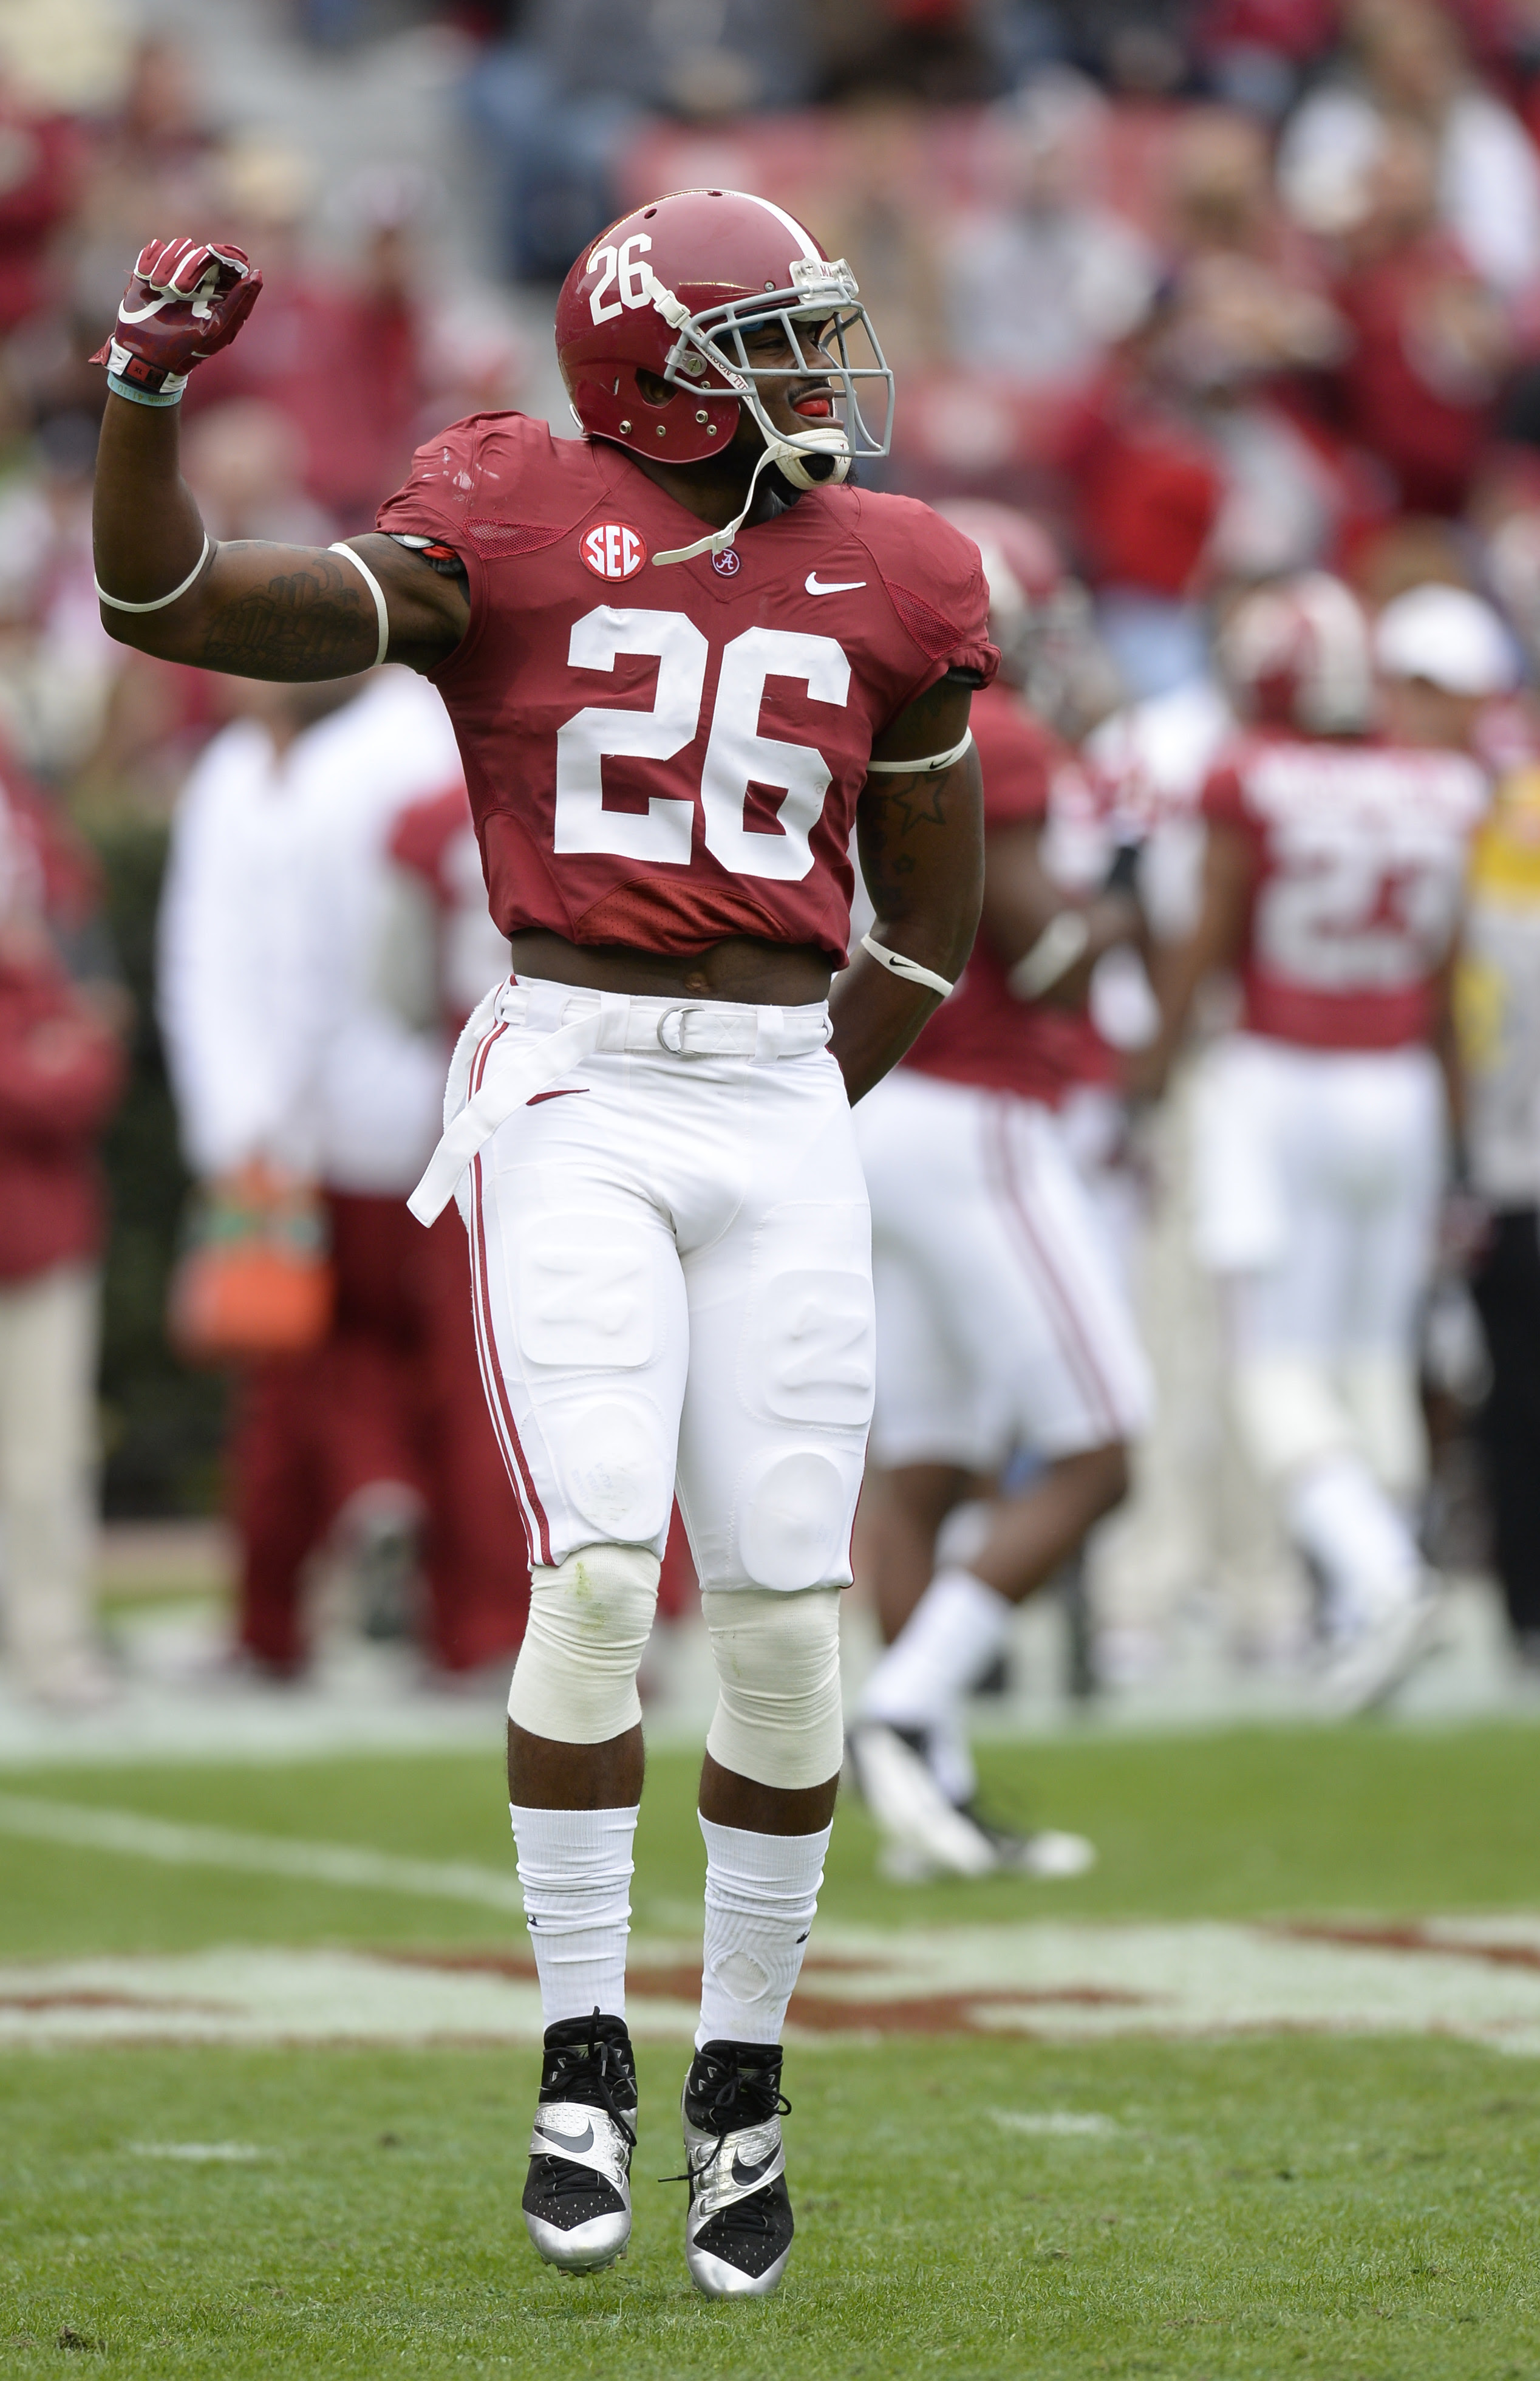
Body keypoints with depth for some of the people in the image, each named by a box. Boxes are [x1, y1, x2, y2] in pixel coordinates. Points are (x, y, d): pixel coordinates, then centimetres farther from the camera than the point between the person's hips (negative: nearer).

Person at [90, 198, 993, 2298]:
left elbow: (931, 917, 19)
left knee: (785, 1616, -1)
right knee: (600, 1575, -16)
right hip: (569, 1093, -3)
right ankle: (586, 2063, -2)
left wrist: (798, 1124, 14)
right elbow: (165, 604, -6)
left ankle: (743, 2078, 15)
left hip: (781, 1116, 3)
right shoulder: (511, 540, -1)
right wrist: (151, 393, -20)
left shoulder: (882, 587, 9)